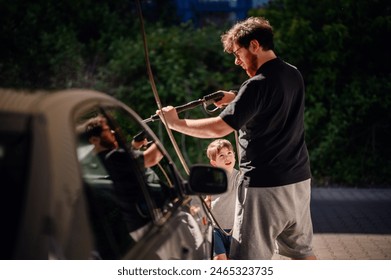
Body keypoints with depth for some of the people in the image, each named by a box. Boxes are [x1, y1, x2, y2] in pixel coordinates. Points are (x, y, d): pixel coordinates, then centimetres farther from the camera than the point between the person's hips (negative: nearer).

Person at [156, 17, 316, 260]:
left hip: (265, 187, -8)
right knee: (302, 251, 19)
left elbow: (218, 129, -19)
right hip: (299, 180, 8)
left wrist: (175, 123, -8)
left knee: (248, 260, -3)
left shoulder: (258, 85, -18)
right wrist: (236, 100, 11)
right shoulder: (294, 75, 7)